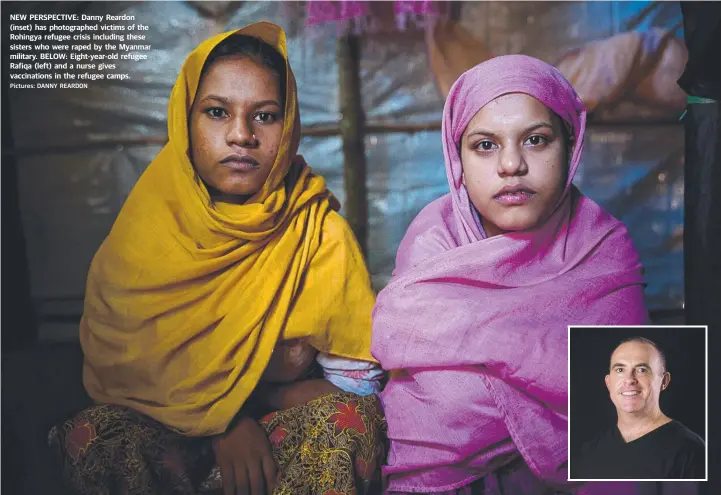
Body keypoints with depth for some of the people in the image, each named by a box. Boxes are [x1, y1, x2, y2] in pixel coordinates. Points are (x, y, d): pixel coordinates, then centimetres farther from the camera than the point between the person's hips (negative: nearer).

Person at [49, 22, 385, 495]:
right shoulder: (150, 225, -6)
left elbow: (360, 383, -10)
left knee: (344, 421, -30)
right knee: (92, 439, -28)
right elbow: (117, 357, -7)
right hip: (166, 425, 0)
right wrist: (222, 421, -22)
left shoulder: (318, 231, -9)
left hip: (289, 419, 0)